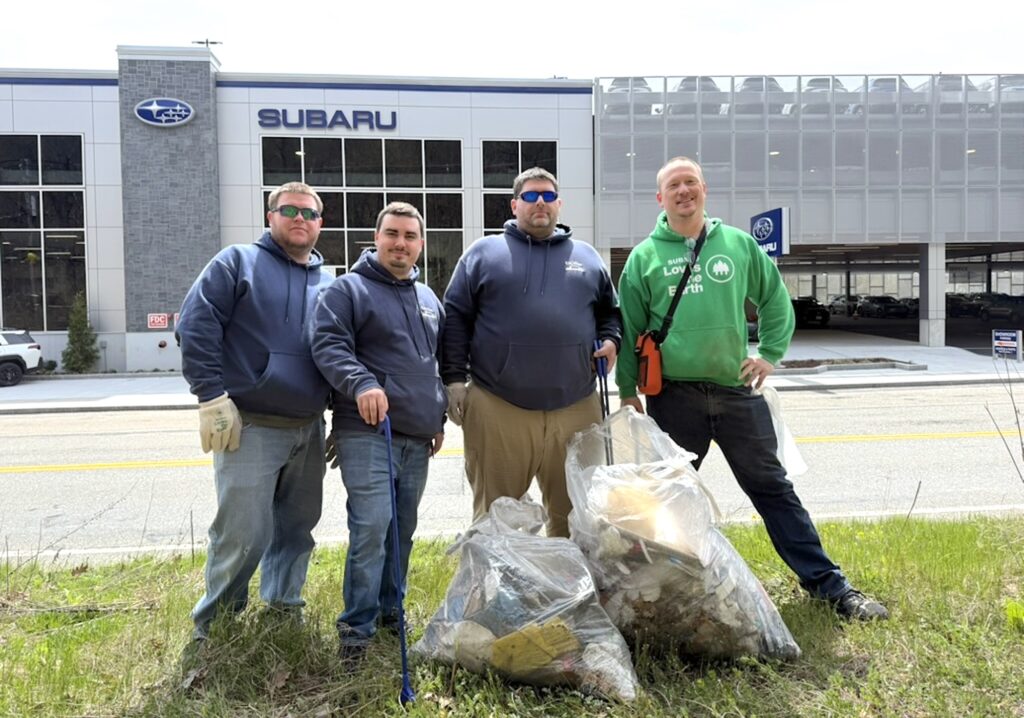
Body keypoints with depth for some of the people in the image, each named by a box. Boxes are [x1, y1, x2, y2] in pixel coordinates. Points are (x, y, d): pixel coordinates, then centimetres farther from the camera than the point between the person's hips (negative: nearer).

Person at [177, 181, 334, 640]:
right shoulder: (238, 262, 2)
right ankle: (214, 625, 15)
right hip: (249, 428, -5)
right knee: (242, 533, -5)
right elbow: (195, 326, -7)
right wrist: (212, 395, -14)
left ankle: (285, 610, 30)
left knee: (297, 529, 13)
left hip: (309, 430, 5)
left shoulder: (329, 283, 16)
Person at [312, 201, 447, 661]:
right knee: (371, 526, -12)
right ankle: (357, 625, 0)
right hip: (367, 432, -6)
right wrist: (361, 383, -29)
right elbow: (328, 345, -13)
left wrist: (439, 417, 23)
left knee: (403, 529, 13)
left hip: (417, 437, 7)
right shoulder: (348, 289, -1)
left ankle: (390, 609, 28)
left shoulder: (429, 299, 20)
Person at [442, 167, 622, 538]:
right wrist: (454, 378, -2)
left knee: (574, 514, 13)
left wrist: (610, 340, 4)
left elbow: (610, 311, 24)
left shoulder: (586, 255, 16)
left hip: (576, 409, 3)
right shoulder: (483, 252, 8)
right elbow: (455, 317, 5)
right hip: (497, 410, -2)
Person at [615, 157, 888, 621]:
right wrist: (627, 390, 2)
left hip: (737, 390, 1)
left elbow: (775, 299, 16)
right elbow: (628, 327, 4)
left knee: (772, 487, 7)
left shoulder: (738, 244, 7)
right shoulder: (644, 257, 3)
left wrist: (770, 353, 6)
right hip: (674, 397, -1)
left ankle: (827, 583, 16)